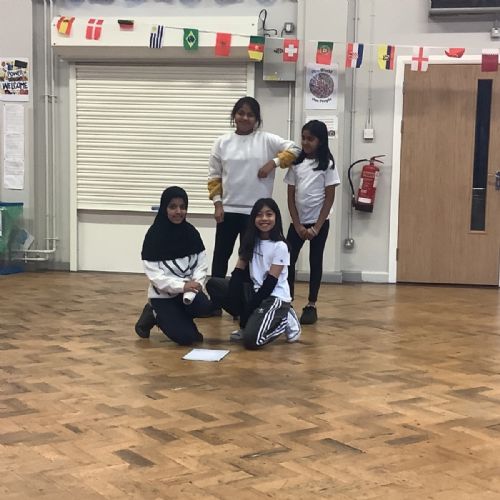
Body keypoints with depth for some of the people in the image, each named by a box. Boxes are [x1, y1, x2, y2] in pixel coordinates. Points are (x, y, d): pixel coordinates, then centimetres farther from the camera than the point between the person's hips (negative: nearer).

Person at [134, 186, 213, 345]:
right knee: (186, 337, -17)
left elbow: (201, 265, -1)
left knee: (205, 307, -30)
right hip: (163, 294, -3)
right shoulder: (154, 235, -13)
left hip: (188, 290, 3)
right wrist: (182, 286, -27)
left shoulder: (191, 232, -1)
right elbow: (154, 275, -16)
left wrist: (193, 286, -21)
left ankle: (181, 318, 4)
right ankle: (155, 314, 11)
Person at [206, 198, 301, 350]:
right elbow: (238, 274, 0)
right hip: (255, 291, 7)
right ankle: (248, 322, 2)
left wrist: (248, 309, -16)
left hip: (275, 297, -7)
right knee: (213, 284, -5)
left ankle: (285, 320, 2)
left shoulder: (280, 247, -13)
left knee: (251, 340, -27)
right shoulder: (251, 242, 5)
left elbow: (270, 282, -15)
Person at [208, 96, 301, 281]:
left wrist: (273, 162, -14)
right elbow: (214, 176, 6)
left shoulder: (266, 140, -1)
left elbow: (294, 150, -4)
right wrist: (217, 203, -2)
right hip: (228, 209, 1)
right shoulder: (222, 142, 3)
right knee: (221, 254, 7)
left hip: (256, 211, -1)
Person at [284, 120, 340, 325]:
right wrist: (298, 225, -6)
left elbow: (329, 199, -7)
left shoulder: (327, 165, -5)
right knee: (288, 260, -2)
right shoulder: (297, 163, 4)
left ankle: (311, 305, 10)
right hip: (297, 221, 3)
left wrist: (316, 227, -11)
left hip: (319, 222, -3)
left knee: (315, 262, 4)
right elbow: (291, 197, 3)